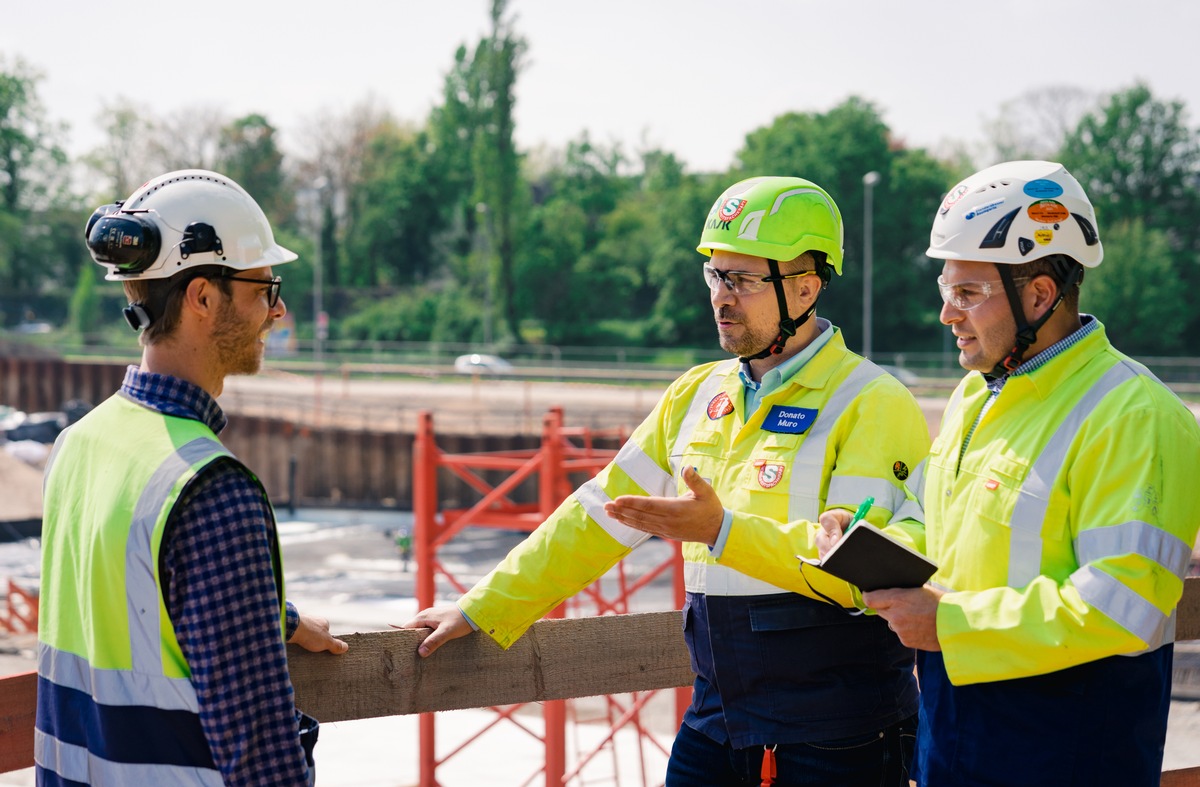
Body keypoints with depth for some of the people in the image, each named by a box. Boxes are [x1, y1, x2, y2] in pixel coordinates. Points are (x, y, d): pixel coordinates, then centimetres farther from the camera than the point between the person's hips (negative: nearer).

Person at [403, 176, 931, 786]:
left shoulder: (871, 405, -9)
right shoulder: (697, 395, 12)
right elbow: (598, 517, 15)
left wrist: (722, 531, -27)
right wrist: (483, 609, 12)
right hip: (717, 720, 6)